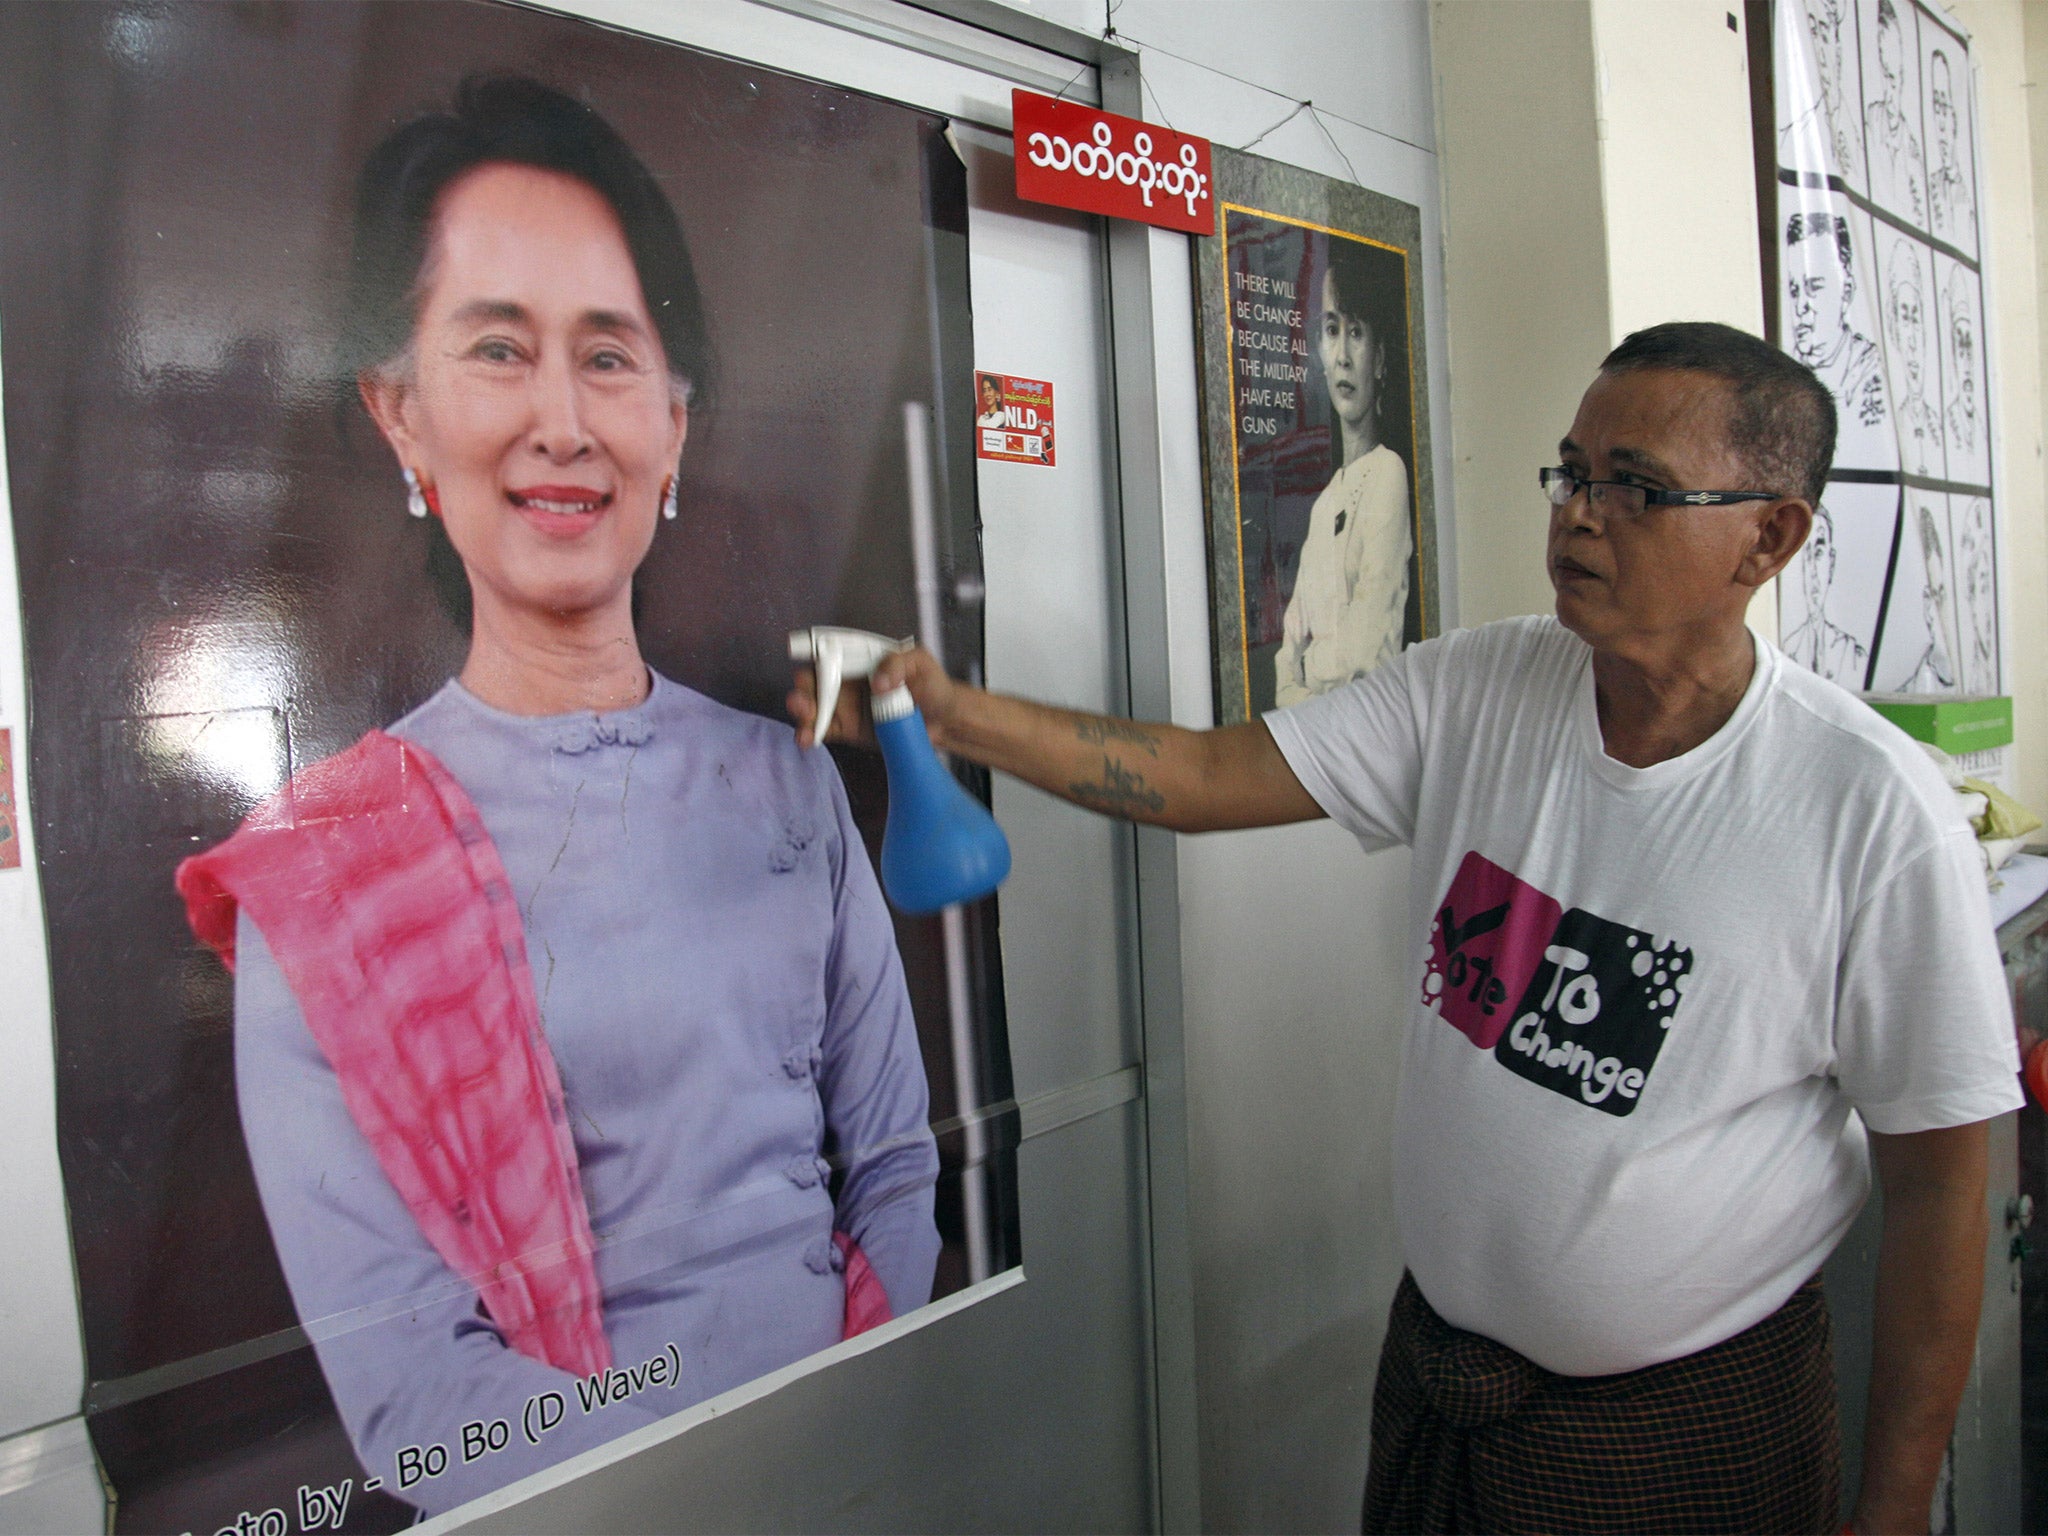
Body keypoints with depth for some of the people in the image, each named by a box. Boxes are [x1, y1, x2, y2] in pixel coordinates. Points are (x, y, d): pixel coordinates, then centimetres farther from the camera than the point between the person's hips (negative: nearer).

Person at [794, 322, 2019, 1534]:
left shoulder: (1875, 812, -18)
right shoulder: (1471, 693, -7)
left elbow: (1938, 1178, -12)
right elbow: (1206, 776, -11)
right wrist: (952, 713, -22)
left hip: (1698, 1422, -3)